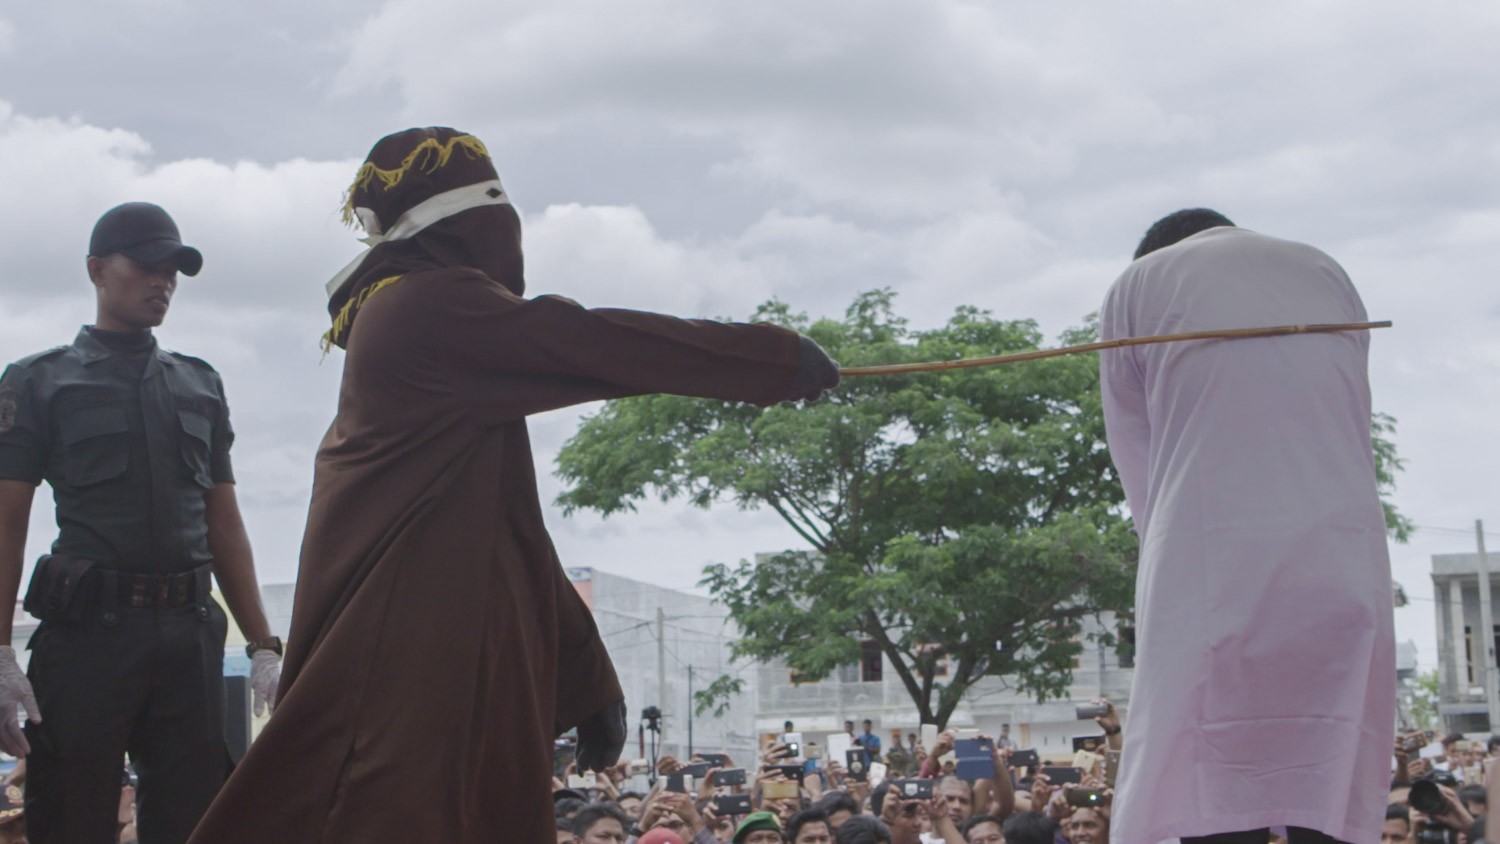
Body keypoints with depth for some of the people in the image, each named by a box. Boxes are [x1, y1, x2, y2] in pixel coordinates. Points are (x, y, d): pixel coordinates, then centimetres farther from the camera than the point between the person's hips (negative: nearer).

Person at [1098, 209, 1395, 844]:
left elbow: (1138, 464, 11)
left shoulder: (1138, 285, 15)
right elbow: (1349, 430, 19)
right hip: (1346, 564, 3)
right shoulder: (1327, 273, 24)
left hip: (1212, 562, -3)